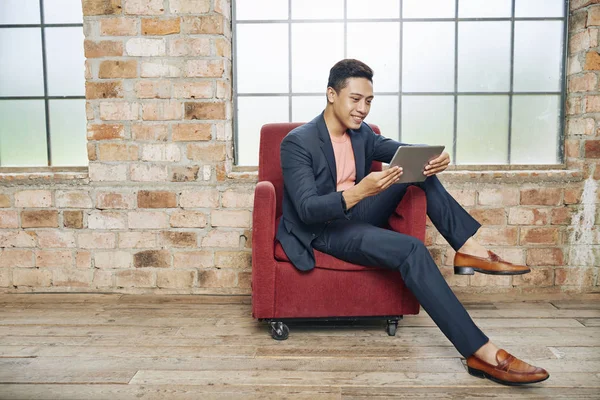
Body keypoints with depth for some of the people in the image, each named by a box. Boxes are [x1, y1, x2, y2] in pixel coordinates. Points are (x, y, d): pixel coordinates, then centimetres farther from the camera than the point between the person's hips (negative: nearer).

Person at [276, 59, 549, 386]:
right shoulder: (297, 143, -17)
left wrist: (434, 157, -26)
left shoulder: (361, 133, 6)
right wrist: (358, 192, -44)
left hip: (356, 216, 8)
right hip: (322, 231, -8)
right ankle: (481, 353, -32)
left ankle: (469, 249, -10)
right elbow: (307, 209, -26)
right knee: (410, 249, -31)